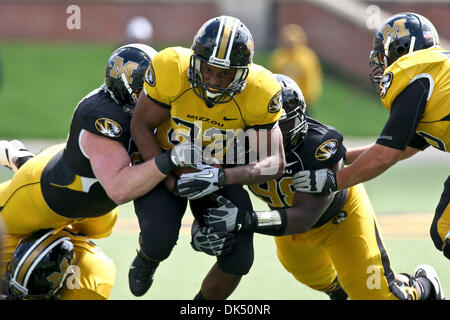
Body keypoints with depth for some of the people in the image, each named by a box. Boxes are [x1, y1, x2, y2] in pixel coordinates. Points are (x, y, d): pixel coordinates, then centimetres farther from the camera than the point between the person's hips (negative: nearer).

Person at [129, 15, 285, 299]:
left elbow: (274, 163, -21)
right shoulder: (172, 70, -28)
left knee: (238, 260, -11)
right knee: (159, 239, -25)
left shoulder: (260, 93, -25)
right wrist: (170, 180, -24)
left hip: (219, 172, 2)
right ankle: (147, 259, 15)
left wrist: (222, 177, -38)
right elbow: (141, 126, -14)